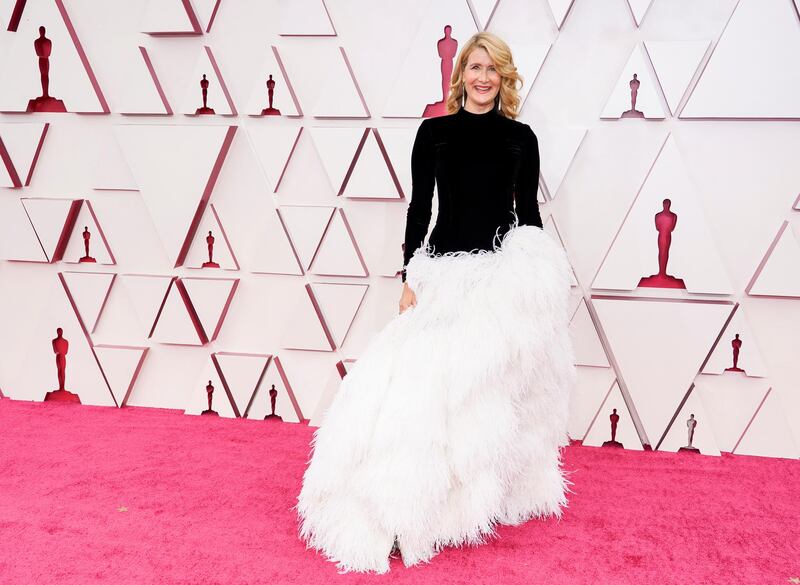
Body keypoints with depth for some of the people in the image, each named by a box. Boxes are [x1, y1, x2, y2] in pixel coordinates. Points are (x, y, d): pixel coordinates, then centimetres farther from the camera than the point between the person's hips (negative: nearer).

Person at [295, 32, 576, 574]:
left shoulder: (521, 137, 5)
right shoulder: (434, 132, 5)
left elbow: (529, 213, 8)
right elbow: (419, 207, 5)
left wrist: (541, 278, 4)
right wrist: (409, 280, -1)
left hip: (504, 275, 0)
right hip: (444, 272, 0)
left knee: (492, 386, -2)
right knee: (429, 383, -3)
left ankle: (493, 493, 16)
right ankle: (408, 516, 6)